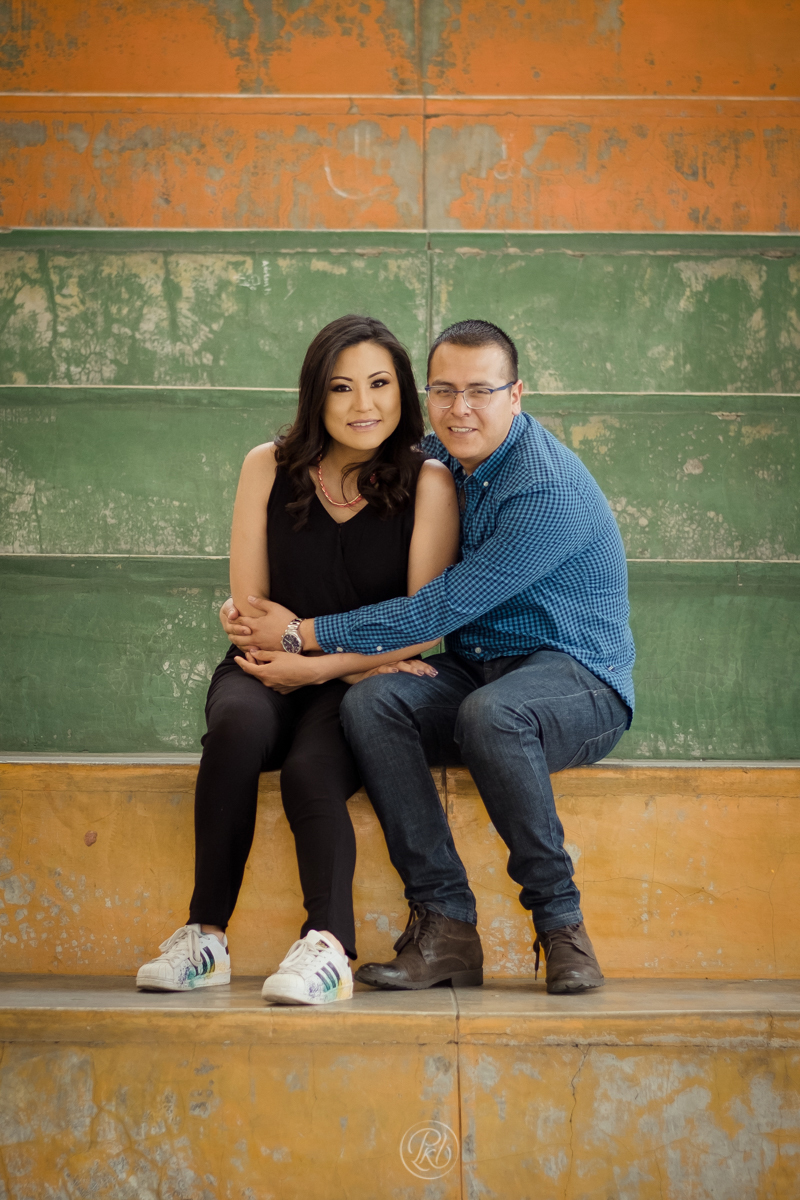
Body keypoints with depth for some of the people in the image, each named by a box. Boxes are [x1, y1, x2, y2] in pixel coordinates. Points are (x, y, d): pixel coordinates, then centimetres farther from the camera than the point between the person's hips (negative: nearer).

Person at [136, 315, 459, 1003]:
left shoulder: (428, 482, -1)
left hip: (365, 685, -1)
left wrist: (319, 664, -14)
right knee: (240, 725, -33)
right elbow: (249, 606, 3)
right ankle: (206, 934, -30)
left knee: (312, 770, -33)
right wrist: (366, 657, -8)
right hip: (269, 671, 2)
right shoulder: (269, 468, 5)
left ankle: (328, 945, -37)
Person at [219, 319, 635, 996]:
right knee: (370, 704, -24)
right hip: (475, 673, 7)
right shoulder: (439, 459, 7)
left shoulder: (549, 489, -19)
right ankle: (447, 925, -22)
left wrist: (306, 633, -16)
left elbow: (444, 608, -22)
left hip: (580, 683, -7)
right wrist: (261, 605, 2)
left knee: (490, 714, -40)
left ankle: (560, 919, -21)